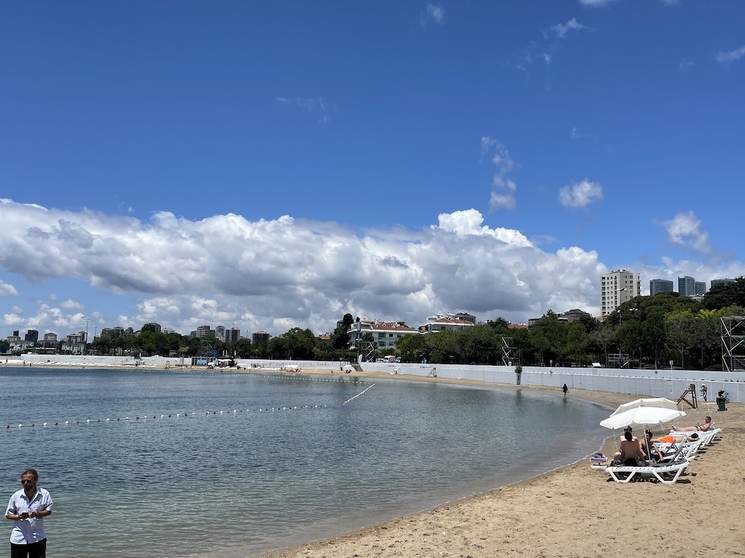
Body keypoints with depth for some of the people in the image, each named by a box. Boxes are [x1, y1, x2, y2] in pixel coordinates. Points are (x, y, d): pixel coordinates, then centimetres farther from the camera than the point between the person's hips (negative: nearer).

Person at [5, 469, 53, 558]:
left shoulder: (44, 494, -6)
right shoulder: (16, 496, -4)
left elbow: (48, 510, -1)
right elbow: (8, 514, 3)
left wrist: (37, 514, -20)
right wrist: (19, 517, -17)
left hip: (37, 537, 0)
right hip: (18, 538, 1)